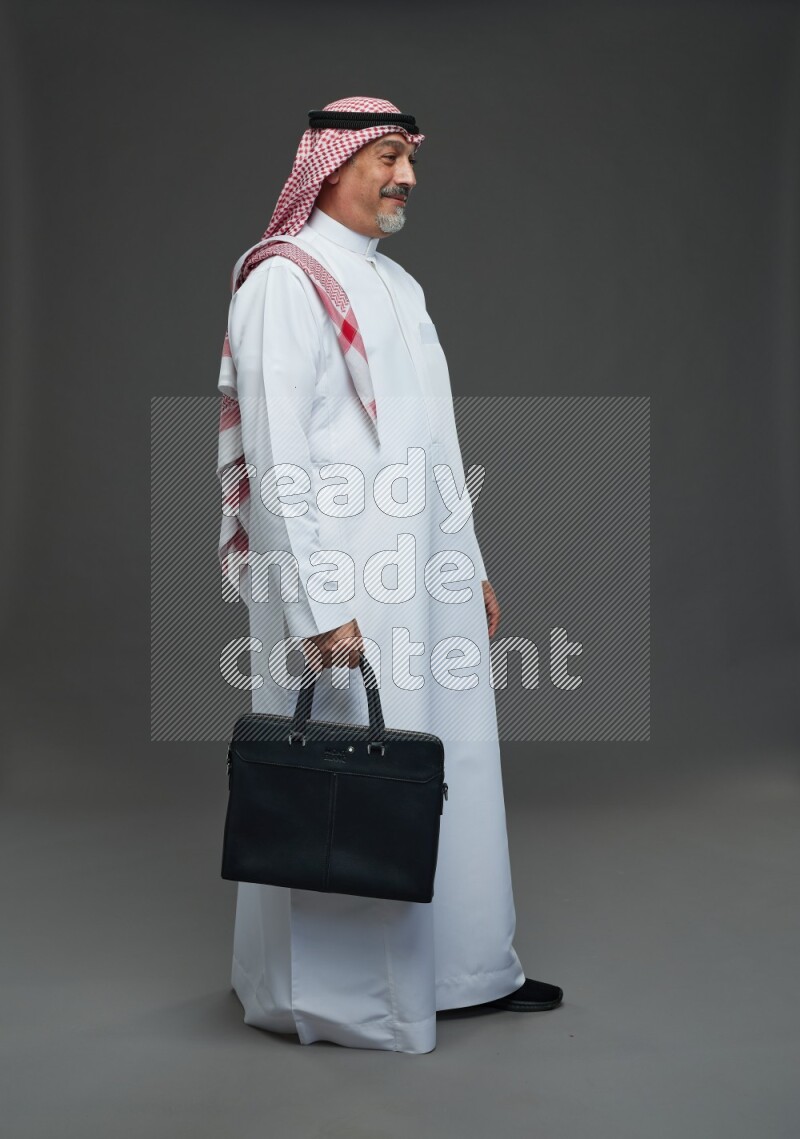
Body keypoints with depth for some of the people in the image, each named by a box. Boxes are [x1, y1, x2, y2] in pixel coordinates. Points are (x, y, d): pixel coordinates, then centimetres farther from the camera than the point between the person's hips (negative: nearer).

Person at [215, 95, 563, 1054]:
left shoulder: (397, 285, 17)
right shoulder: (283, 282, -9)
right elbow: (277, 455, -17)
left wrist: (469, 566, 18)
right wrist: (318, 604, -21)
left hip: (424, 578, 9)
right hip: (340, 583, -8)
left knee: (449, 765, 14)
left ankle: (461, 962, 29)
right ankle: (330, 990, 18)